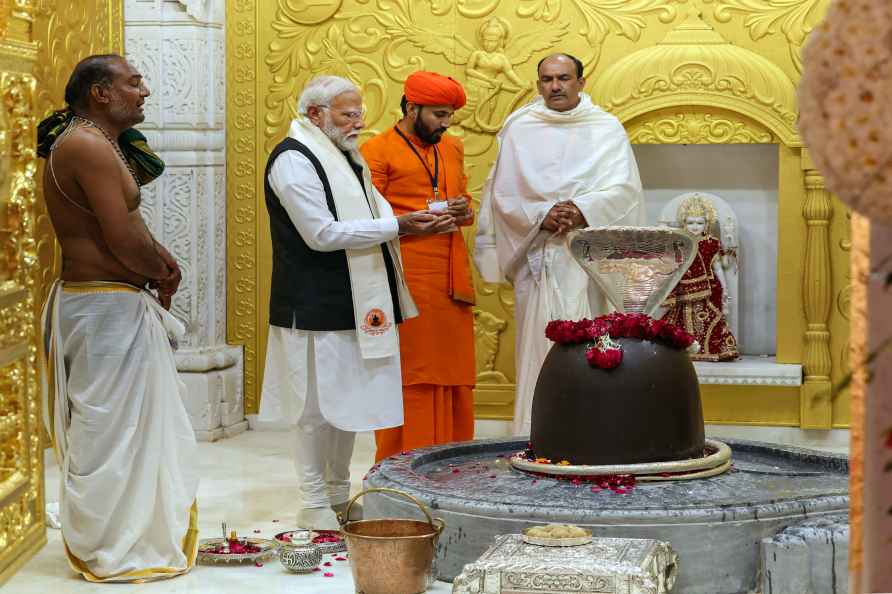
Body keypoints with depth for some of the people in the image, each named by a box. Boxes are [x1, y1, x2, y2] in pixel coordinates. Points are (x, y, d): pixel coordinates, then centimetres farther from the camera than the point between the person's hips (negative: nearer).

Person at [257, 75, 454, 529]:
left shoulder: (342, 155, 16)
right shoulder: (294, 159, -15)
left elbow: (367, 215, 18)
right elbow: (322, 234, -22)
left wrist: (417, 221, -2)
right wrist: (396, 225, -20)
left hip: (353, 304, 9)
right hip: (317, 306, -9)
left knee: (349, 401, 15)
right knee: (319, 406, -2)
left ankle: (339, 493, 26)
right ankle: (315, 504, 8)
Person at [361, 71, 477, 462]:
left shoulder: (452, 148, 19)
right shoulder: (378, 151, -2)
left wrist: (464, 212, 4)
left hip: (451, 280, 6)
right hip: (406, 282, -6)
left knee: (454, 377, 5)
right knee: (410, 378, -5)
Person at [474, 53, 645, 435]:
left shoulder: (606, 129, 8)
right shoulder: (518, 129, 10)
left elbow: (622, 189, -1)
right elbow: (503, 193, 4)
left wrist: (583, 210, -18)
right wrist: (543, 215, -13)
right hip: (536, 256, 1)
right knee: (538, 344, -3)